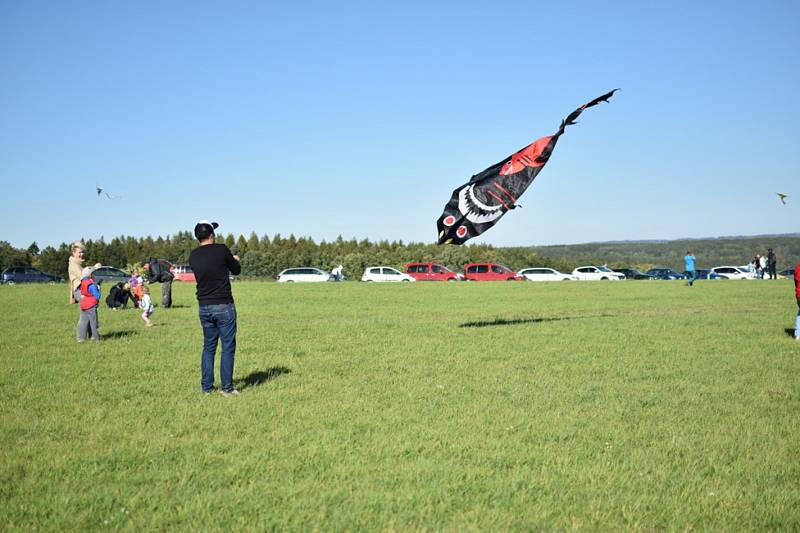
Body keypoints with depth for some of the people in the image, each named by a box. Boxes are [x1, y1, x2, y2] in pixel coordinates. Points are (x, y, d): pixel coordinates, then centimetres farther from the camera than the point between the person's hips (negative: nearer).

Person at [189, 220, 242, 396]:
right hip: (223, 306, -5)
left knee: (208, 346, 14)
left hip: (204, 307, 5)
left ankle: (206, 386, 16)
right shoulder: (221, 250, -11)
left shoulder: (193, 256, 3)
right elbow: (236, 270, 2)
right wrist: (234, 260, 24)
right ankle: (226, 387, 2)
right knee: (228, 347, 2)